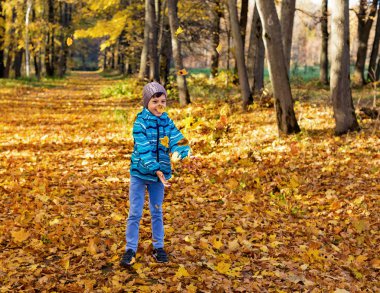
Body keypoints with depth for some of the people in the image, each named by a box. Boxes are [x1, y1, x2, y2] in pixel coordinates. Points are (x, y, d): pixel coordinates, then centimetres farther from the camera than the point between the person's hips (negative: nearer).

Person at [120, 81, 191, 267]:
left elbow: (177, 140, -11)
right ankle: (130, 250, 12)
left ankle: (158, 247, 26)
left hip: (160, 172, 4)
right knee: (135, 213, 2)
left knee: (157, 212, 14)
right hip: (140, 172, -4)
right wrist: (156, 170, -32)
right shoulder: (141, 121, -13)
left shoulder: (167, 122, 1)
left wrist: (184, 153, -34)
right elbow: (143, 149, -22)